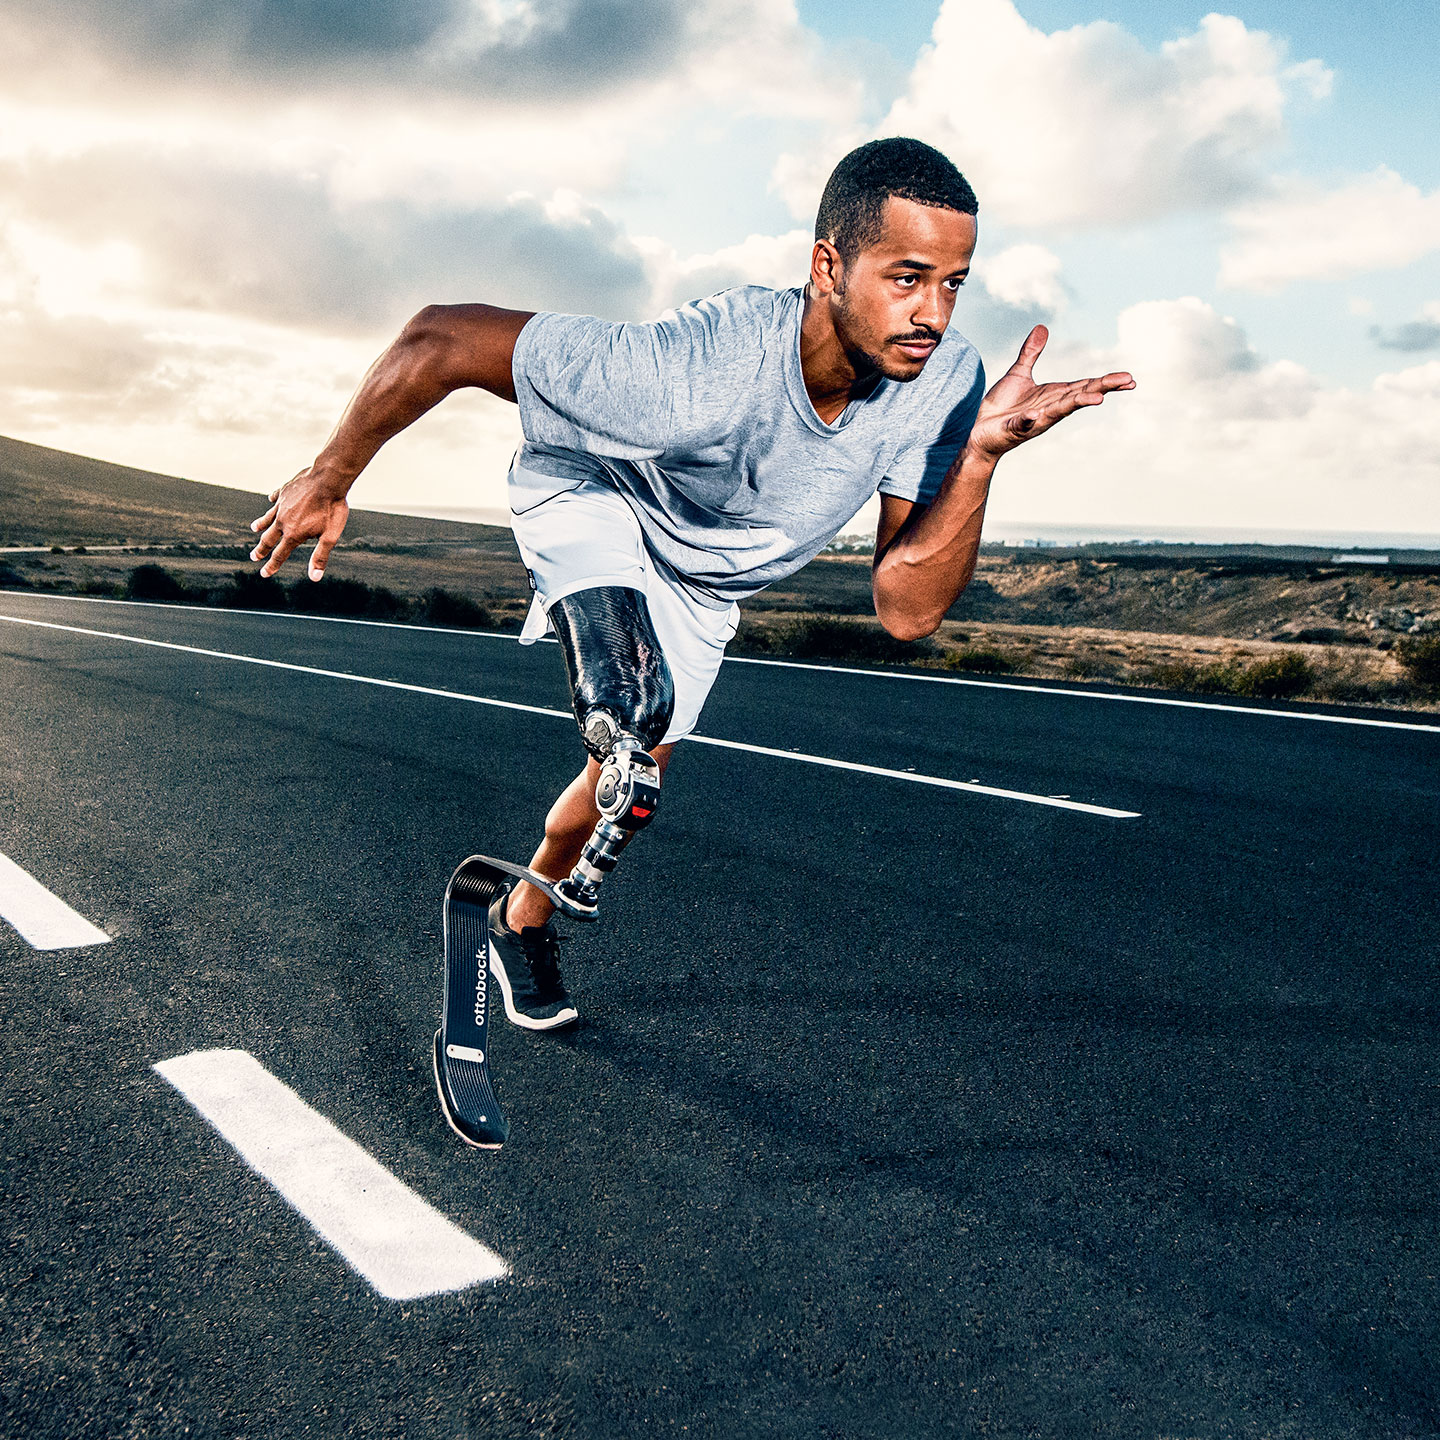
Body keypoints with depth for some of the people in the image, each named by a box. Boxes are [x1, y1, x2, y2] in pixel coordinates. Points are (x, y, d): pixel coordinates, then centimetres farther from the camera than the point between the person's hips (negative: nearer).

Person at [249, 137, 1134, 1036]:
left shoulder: (945, 378, -31)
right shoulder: (685, 377, -45)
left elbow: (907, 610, -31)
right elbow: (442, 338, -36)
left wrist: (982, 453, -45)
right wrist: (328, 482, -23)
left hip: (704, 574, 5)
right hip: (589, 491, -4)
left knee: (635, 770, 18)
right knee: (633, 711, -37)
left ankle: (524, 920, 44)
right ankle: (619, 719, -1)